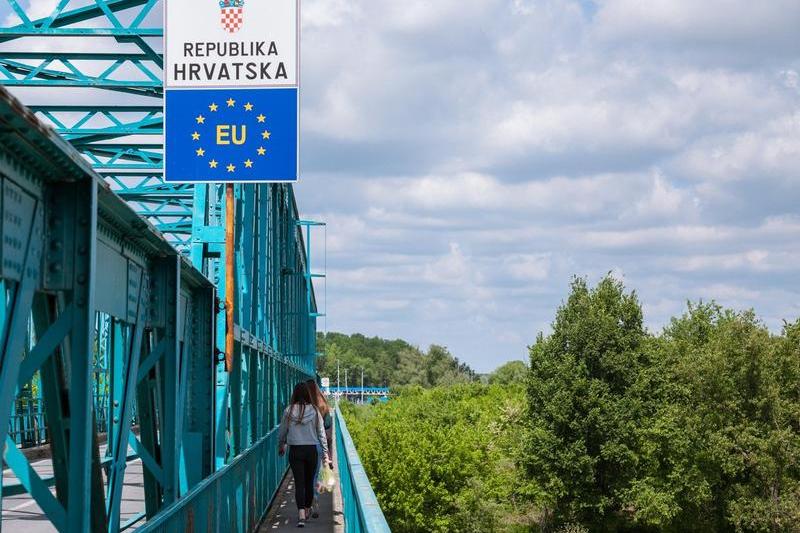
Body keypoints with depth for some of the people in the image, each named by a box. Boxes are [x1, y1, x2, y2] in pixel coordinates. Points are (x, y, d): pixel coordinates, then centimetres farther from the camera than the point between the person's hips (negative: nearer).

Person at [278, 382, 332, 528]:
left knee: (299, 483, -1)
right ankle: (307, 510, 32)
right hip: (311, 450, 1)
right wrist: (325, 454, 3)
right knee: (309, 482, 17)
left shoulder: (289, 411, -5)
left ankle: (301, 515, -15)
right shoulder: (314, 411, -4)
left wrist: (281, 446, 23)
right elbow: (321, 434, -2)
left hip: (295, 450, -1)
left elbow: (282, 432, 4)